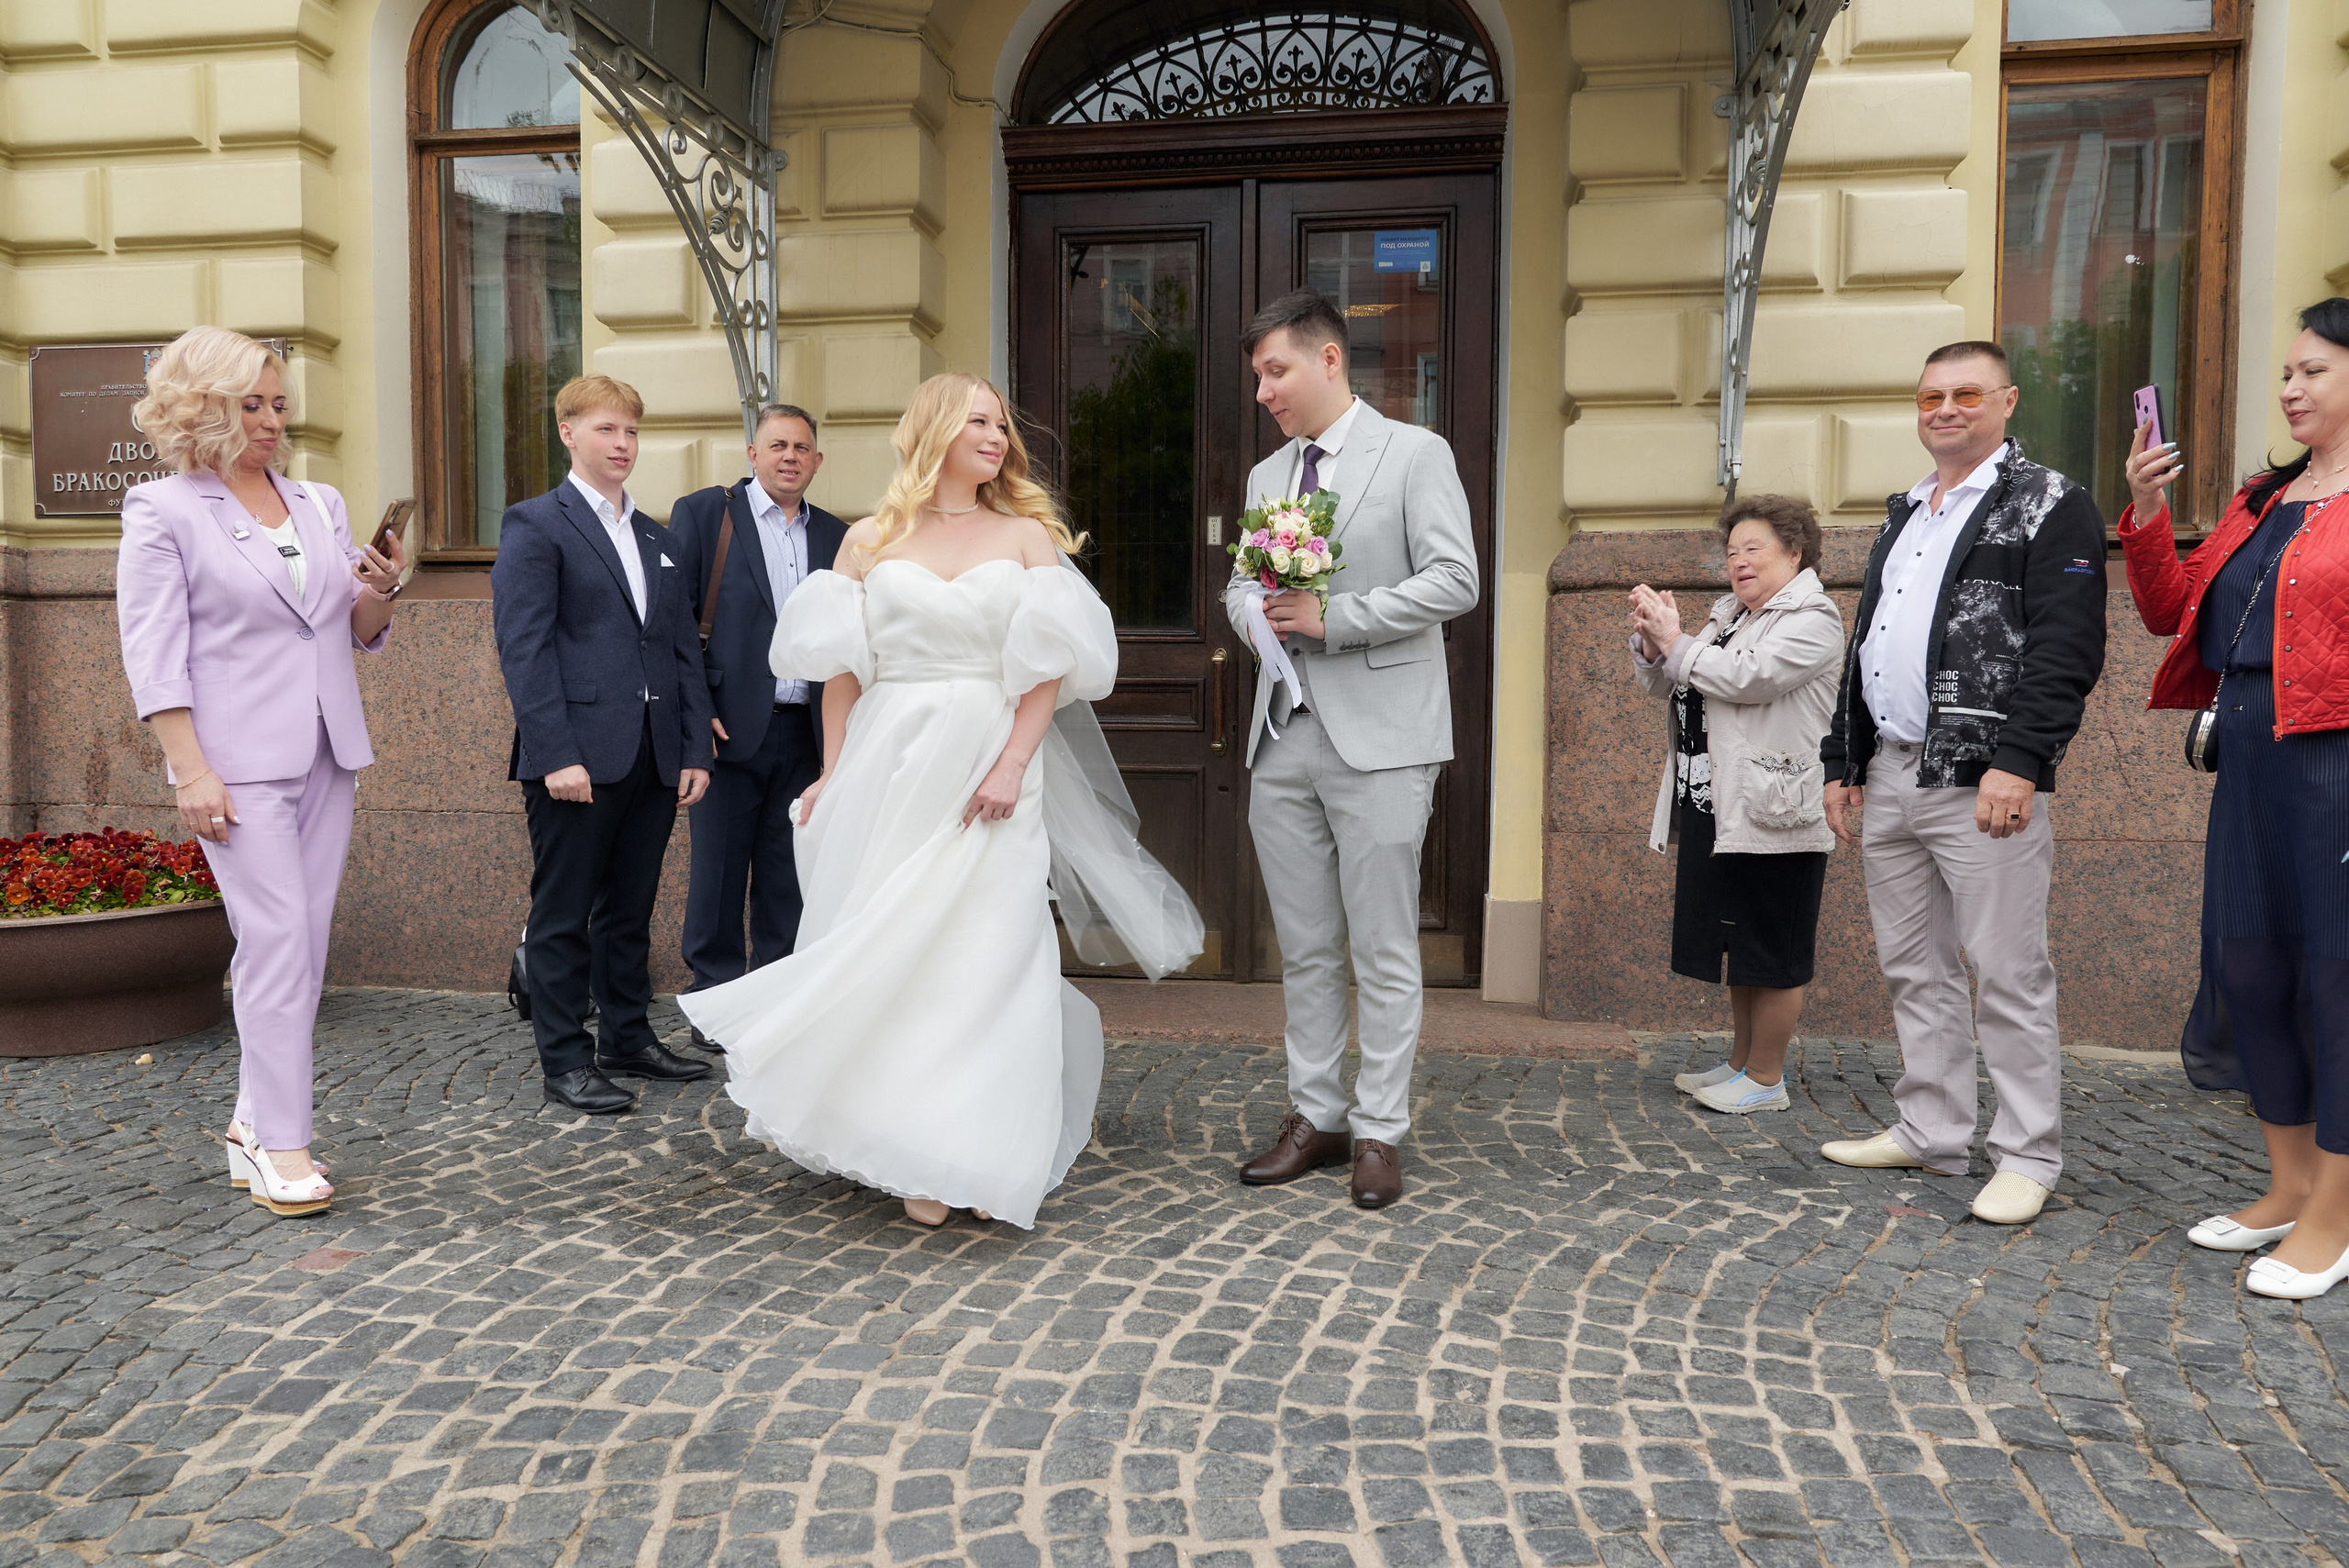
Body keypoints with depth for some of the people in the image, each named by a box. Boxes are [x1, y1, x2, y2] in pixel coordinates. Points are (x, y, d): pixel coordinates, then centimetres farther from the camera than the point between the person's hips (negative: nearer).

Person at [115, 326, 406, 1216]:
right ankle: (281, 1149, -2)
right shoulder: (163, 510, -2)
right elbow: (152, 653, -7)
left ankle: (254, 1123, 19)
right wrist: (191, 771, -14)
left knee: (304, 944, 7)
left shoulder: (321, 504, 13)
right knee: (277, 940, -9)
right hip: (240, 760, -5)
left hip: (327, 756, 6)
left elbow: (361, 636, 16)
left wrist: (378, 592, -6)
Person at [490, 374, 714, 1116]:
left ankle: (628, 1040, 26)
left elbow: (684, 650, 15)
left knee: (630, 913, 15)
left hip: (654, 760, 6)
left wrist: (695, 748, 6)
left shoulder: (658, 539, 19)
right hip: (578, 756, -6)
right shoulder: (535, 524, -1)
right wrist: (556, 754, -18)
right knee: (563, 916, 3)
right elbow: (523, 649, -10)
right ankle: (565, 1062, 11)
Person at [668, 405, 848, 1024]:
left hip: (805, 734, 4)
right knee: (718, 870, 4)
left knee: (788, 877, 9)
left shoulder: (835, 535, 13)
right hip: (730, 726, -3)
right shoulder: (703, 512, 1)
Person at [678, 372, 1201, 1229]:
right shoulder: (868, 541, 9)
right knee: (887, 953, 3)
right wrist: (833, 774, 3)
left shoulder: (1027, 535, 7)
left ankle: (980, 1154, 9)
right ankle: (912, 1153, 18)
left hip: (991, 767, -1)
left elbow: (1052, 664, -1)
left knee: (984, 953, -1)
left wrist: (1012, 764, -12)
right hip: (890, 765, 1)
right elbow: (841, 667, 8)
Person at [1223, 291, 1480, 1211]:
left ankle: (1379, 1131, 10)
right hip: (1283, 739, 6)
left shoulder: (1415, 454, 0)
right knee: (1304, 950, 11)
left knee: (1383, 951, -1)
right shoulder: (1267, 476, 19)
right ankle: (1314, 1117, 21)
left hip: (1378, 738, -6)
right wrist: (1254, 612, -2)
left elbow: (1454, 581, -9)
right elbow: (1239, 586, 22)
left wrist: (1333, 617, -15)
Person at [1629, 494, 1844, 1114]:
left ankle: (1766, 1078, 8)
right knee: (1737, 944, 16)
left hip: (1774, 816, -9)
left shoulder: (1812, 619, -7)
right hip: (1718, 810, 9)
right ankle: (1743, 1060, 27)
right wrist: (1652, 643, -4)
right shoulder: (1728, 615, 19)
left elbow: (1748, 677, -22)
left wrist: (1674, 641, -14)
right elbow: (1663, 686, 16)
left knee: (1772, 952, 0)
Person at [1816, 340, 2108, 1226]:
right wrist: (1843, 762, 18)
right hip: (1888, 776, 8)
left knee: (2009, 974, -2)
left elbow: (2065, 652, -13)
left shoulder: (2050, 508, -2)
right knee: (1913, 969, 13)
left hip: (1981, 781, -7)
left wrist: (2018, 762, -22)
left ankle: (2028, 1157, 9)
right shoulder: (1903, 515, 20)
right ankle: (1932, 1134, 24)